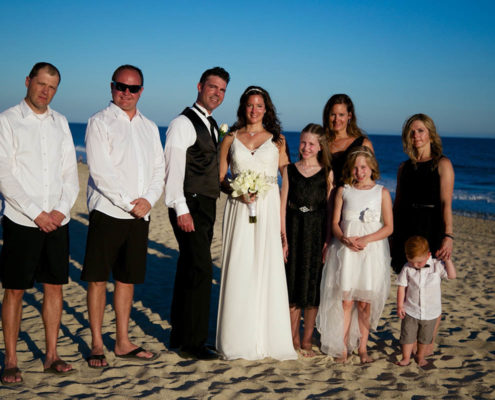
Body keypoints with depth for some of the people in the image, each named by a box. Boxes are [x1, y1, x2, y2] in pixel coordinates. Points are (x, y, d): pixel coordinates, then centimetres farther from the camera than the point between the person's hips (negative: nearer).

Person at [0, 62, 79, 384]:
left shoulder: (60, 122, 12)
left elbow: (71, 173, 11)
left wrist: (62, 210, -4)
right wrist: (36, 214, -12)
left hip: (57, 221, 4)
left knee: (55, 287, 8)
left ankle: (51, 356, 18)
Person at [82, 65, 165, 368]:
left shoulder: (149, 127, 15)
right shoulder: (100, 123, -3)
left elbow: (159, 169, 12)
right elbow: (100, 172, -12)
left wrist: (149, 200, -5)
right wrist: (128, 203, -14)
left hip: (140, 216, 5)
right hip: (108, 212, -5)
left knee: (127, 278, 11)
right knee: (98, 278, 0)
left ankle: (123, 343, 20)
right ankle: (97, 345, 11)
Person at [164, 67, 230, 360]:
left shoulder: (212, 126, 18)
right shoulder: (183, 123, -9)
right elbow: (174, 169, -15)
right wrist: (181, 210, -20)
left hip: (207, 206, 9)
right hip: (190, 207, -9)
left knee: (189, 270, 14)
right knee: (201, 270, -10)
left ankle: (180, 336, 23)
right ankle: (193, 342, -1)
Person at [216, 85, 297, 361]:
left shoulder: (277, 139, 9)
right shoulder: (231, 139, 10)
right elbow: (220, 178, 10)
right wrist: (238, 191, -10)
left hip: (269, 208, 0)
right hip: (239, 209, 1)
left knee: (268, 269, -3)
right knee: (239, 270, -1)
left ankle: (269, 338, 8)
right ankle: (239, 339, 8)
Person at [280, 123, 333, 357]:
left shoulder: (327, 173, 1)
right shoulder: (290, 170, 5)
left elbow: (330, 208, -2)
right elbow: (282, 205, 3)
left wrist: (328, 240, -9)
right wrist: (283, 237, -4)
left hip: (317, 232, -1)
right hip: (293, 230, 1)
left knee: (313, 284, 4)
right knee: (293, 282, 7)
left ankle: (307, 341, 15)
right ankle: (293, 339, 18)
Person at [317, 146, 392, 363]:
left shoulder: (382, 192, 4)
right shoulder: (343, 191, 8)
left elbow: (389, 227, 0)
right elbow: (335, 223, 7)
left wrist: (366, 239, -15)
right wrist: (344, 239, -14)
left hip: (372, 251, -1)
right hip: (345, 251, 1)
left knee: (365, 302, 1)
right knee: (346, 300, -2)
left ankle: (362, 347, 13)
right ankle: (342, 347, 7)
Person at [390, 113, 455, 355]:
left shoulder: (442, 164, -2)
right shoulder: (404, 167, 13)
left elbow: (446, 203, -11)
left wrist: (448, 236, -20)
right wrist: (393, 236, 13)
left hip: (431, 231, -5)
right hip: (406, 230, 5)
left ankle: (429, 345, 10)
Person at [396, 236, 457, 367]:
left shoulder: (437, 265, -9)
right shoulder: (407, 268, -11)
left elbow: (452, 275, -10)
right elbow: (402, 287, -5)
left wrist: (447, 259, -17)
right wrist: (400, 305, -6)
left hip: (431, 312, 1)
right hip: (410, 311, 0)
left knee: (425, 337, 16)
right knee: (408, 336, 6)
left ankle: (420, 356, 37)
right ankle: (406, 358, 24)